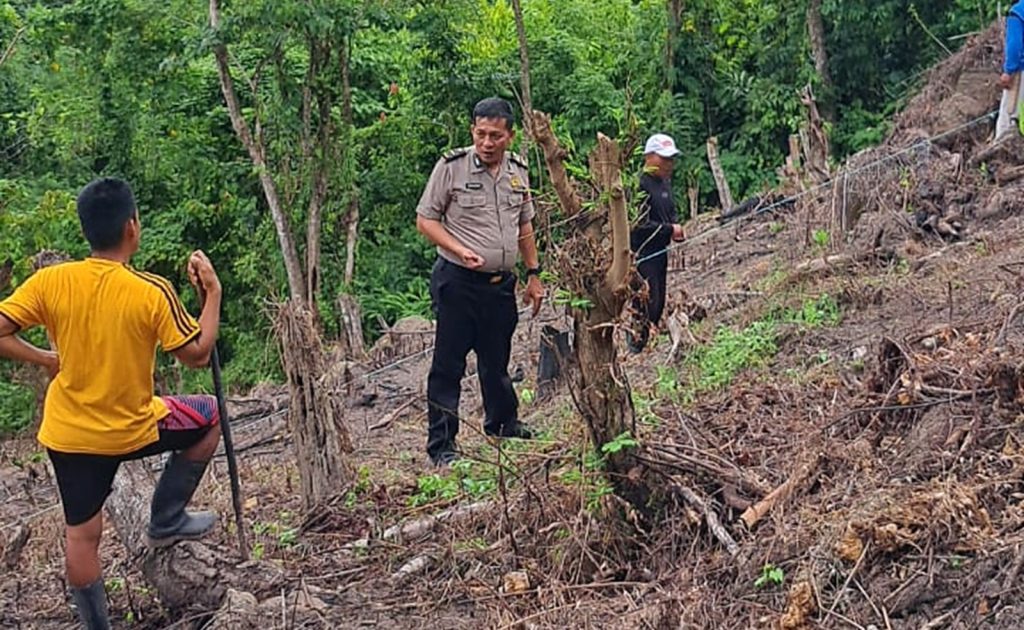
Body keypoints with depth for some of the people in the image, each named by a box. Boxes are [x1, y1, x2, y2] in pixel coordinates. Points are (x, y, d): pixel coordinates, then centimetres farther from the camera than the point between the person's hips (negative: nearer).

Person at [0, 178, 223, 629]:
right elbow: (196, 355, -10)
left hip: (68, 436, 3)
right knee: (210, 416, 21)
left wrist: (44, 359, -1)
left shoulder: (49, 282, -13)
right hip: (134, 431, -3)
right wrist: (212, 292, -2)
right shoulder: (152, 292, -20)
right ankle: (166, 521, 25)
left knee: (81, 535, 16)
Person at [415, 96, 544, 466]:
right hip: (457, 282, -5)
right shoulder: (451, 167, -9)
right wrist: (461, 251, -19)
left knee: (497, 359, 20)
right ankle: (441, 446, 6)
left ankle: (503, 424, 38)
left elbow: (524, 227, 19)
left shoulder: (517, 171, 8)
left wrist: (534, 274, 17)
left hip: (501, 282, 5)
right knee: (449, 363, -1)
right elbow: (425, 220, -7)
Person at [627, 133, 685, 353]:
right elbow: (640, 224, -23)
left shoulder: (665, 181, 12)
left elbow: (672, 211, 25)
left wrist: (677, 225, 3)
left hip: (660, 252, 10)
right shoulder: (639, 184, -18)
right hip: (642, 254, -10)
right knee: (647, 305, -11)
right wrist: (670, 229, -15)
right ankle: (635, 347, -2)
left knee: (658, 304, 12)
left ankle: (642, 343, 22)